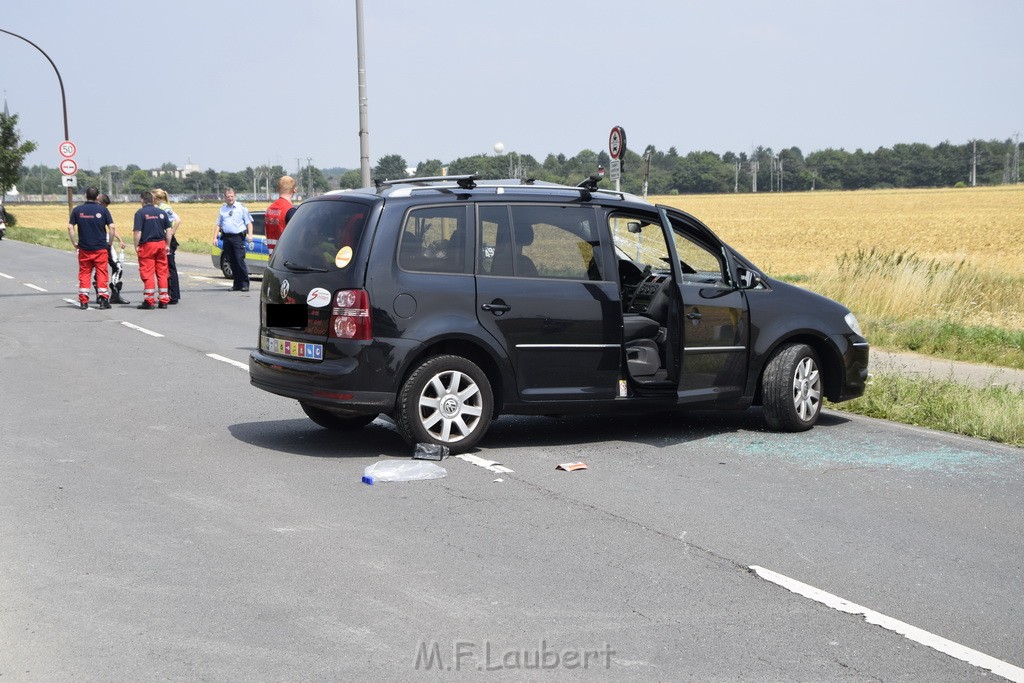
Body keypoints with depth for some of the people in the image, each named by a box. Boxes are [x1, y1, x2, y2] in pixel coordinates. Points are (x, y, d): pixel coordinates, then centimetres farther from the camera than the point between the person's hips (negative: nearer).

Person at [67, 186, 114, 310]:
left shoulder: (77, 210, 2)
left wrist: (74, 243, 6)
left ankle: (83, 301, 6)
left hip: (84, 248, 2)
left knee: (84, 273, 8)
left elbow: (70, 227, -2)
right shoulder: (102, 209, -3)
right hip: (100, 248, -1)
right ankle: (103, 299, -2)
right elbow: (112, 227, -7)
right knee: (102, 273, 3)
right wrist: (109, 242, 4)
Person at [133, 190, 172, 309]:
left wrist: (136, 246, -3)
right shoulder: (162, 212, 8)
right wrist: (168, 245, 15)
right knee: (162, 273, 8)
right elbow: (168, 230, 8)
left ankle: (149, 301, -2)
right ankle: (163, 301, 9)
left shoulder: (140, 213, -6)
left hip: (147, 245, -4)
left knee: (147, 273, -1)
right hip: (161, 244, 4)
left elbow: (137, 231, -11)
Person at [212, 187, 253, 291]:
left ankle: (245, 284, -10)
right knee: (232, 262, 5)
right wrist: (215, 237, 8)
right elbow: (218, 225, 18)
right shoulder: (222, 209, 16)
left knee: (240, 260, -13)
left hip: (238, 237, -4)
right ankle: (237, 284, 11)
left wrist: (250, 235, -9)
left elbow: (249, 222, 4)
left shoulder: (241, 207, 5)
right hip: (226, 238, 4)